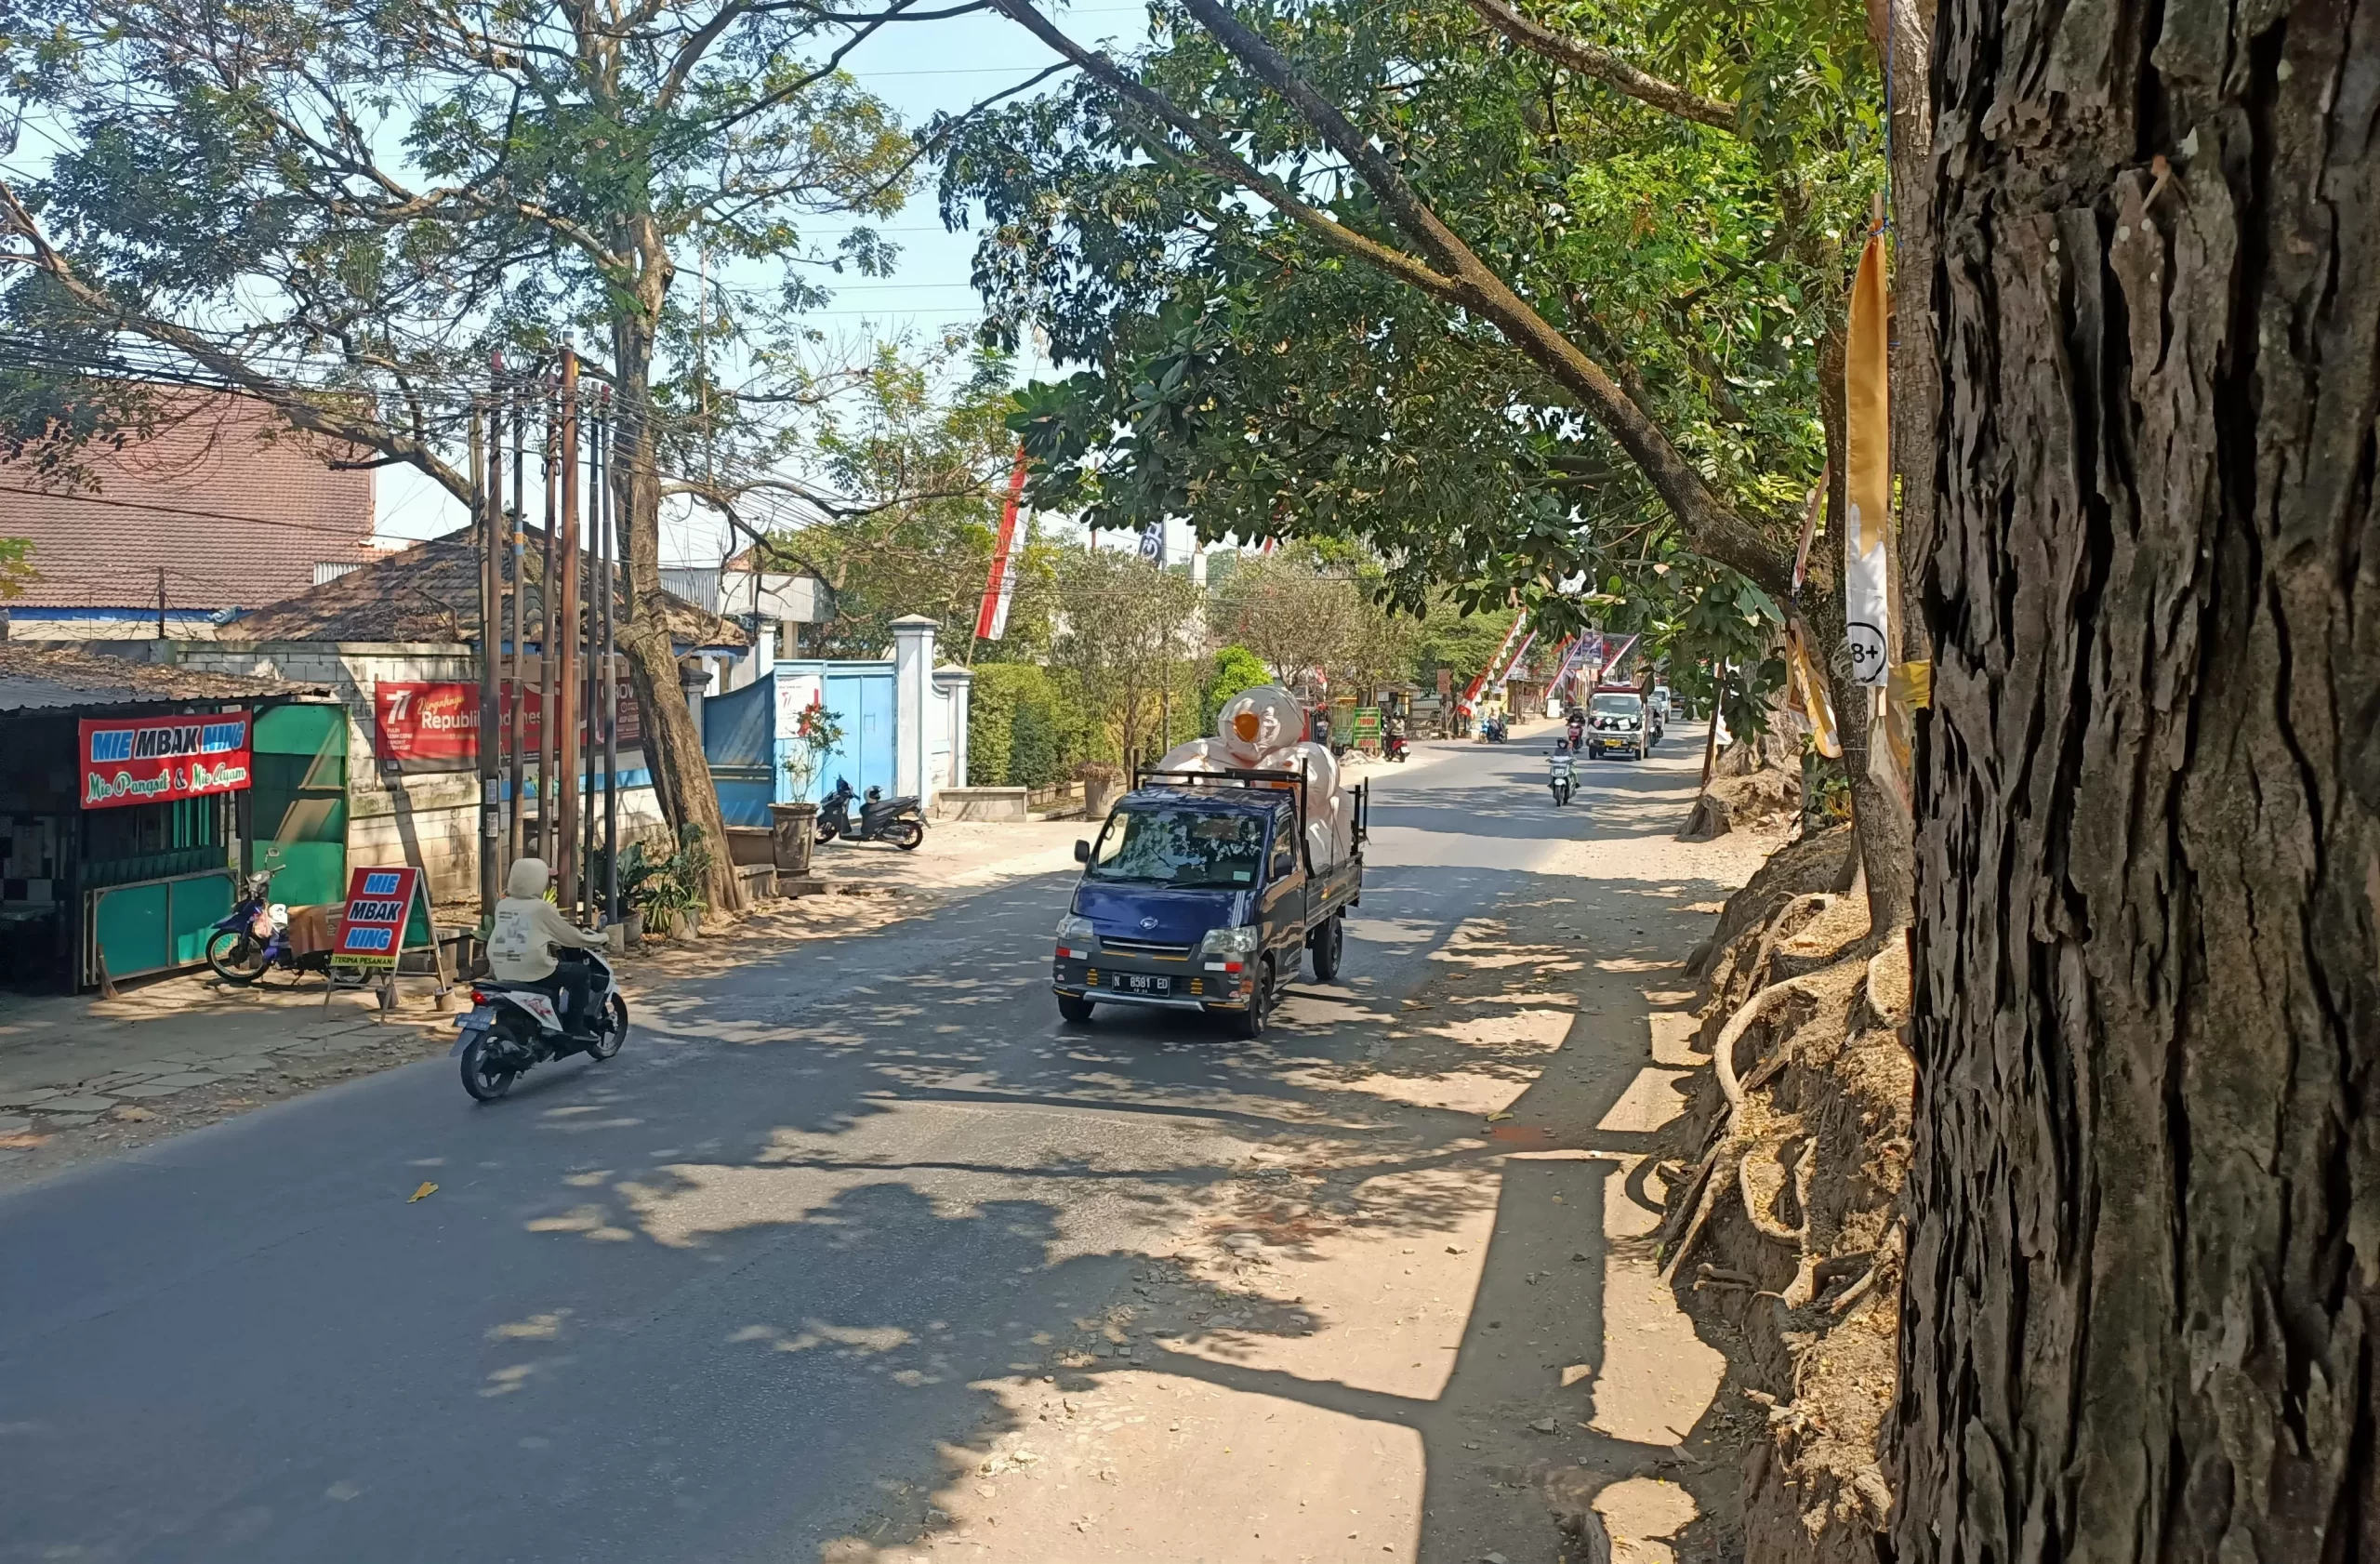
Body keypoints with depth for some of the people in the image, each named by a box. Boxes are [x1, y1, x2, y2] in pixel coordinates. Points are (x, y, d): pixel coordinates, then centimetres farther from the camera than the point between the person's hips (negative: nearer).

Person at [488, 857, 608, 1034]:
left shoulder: (502, 905, 9)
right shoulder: (541, 908, -10)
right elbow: (572, 938, -1)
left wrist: (551, 939, 38)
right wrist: (601, 939, 15)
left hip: (504, 975, 7)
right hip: (533, 973, -7)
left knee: (553, 974, 34)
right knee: (582, 972, 11)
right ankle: (574, 1029, 10)